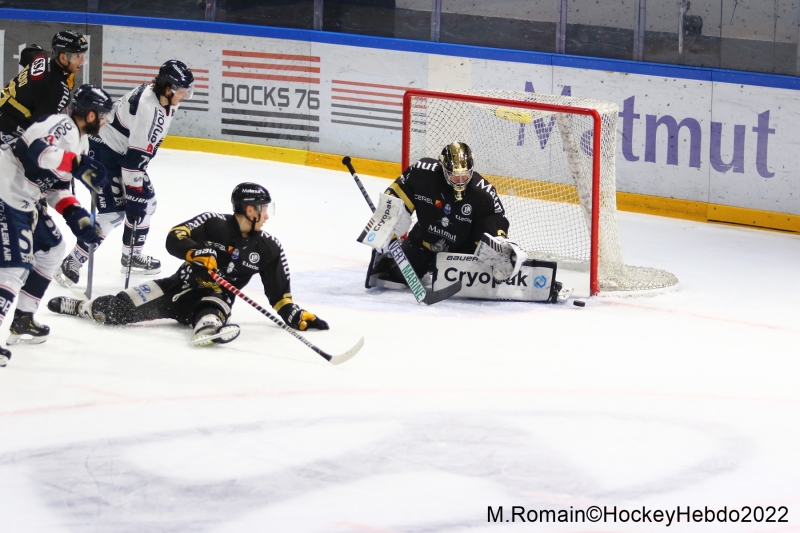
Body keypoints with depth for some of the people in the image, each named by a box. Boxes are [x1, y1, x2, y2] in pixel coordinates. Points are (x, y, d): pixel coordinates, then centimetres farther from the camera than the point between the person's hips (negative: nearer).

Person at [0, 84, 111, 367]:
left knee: (51, 249, 22)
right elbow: (36, 150, -35)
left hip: (25, 199, 11)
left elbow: (57, 186, 19)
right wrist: (79, 165, -34)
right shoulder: (61, 125, -16)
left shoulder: (78, 139, 15)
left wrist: (77, 217, 7)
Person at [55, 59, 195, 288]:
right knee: (113, 212, -15)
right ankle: (71, 263, -11)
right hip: (103, 151, -10)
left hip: (122, 151, 10)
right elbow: (135, 157, -31)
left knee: (146, 201, 14)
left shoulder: (165, 99, -2)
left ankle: (132, 255, 28)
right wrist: (133, 195, -28)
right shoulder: (147, 106, -31)